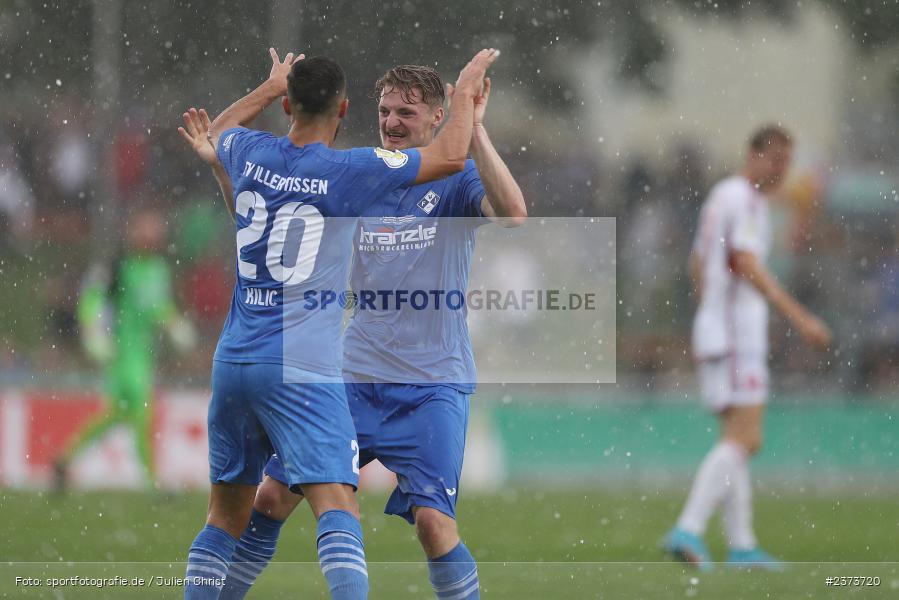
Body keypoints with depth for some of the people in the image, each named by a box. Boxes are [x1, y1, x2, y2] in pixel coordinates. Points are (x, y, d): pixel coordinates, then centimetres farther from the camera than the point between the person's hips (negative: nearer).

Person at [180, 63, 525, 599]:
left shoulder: (456, 179, -3)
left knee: (434, 522, -18)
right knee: (273, 495, 2)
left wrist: (474, 130, -28)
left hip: (431, 384, -4)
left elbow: (512, 213, -24)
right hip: (355, 375, 4)